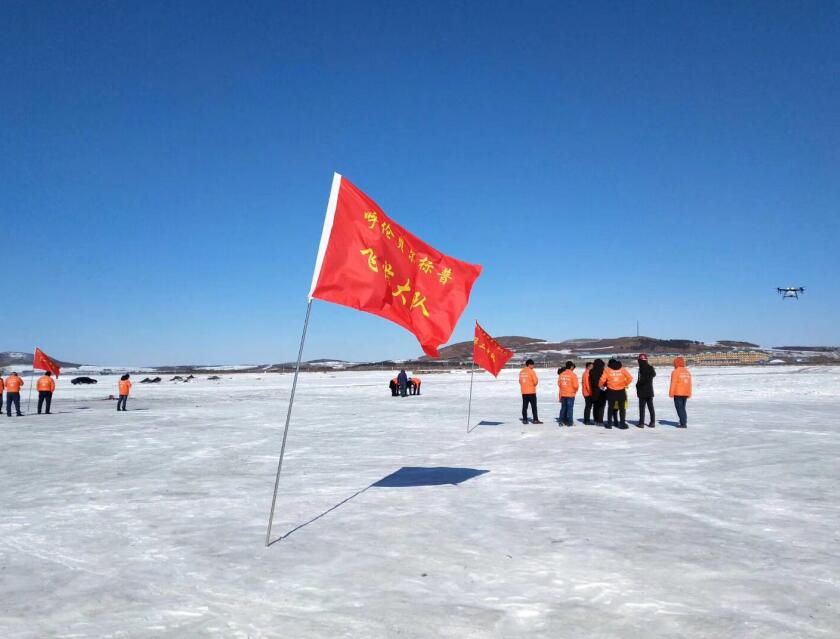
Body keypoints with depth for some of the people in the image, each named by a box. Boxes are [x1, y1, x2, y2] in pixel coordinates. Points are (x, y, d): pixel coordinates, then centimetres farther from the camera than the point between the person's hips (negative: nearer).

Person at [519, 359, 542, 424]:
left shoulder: (521, 372, 8)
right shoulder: (531, 371, -11)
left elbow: (520, 381, 11)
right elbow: (535, 381, -13)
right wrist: (534, 385, 7)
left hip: (524, 392, 6)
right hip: (531, 391, -6)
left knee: (524, 406, 8)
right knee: (534, 406, 0)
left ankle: (524, 419, 8)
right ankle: (535, 419, 0)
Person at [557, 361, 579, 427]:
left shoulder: (561, 374, 2)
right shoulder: (573, 375, -14)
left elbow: (559, 383, 8)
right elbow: (575, 385, -14)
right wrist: (575, 390, 5)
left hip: (563, 394, 5)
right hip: (570, 394, -5)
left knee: (563, 407, 14)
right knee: (570, 408, 2)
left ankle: (562, 420, 15)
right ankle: (569, 422, 3)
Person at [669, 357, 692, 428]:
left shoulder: (675, 372, -11)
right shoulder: (687, 372, 12)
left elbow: (673, 383, -13)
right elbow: (689, 383, 15)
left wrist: (671, 393, -8)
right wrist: (689, 394, 20)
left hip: (678, 393, -7)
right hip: (685, 393, 7)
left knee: (679, 408, -3)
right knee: (683, 408, 16)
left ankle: (683, 423, -8)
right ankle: (684, 422, 15)